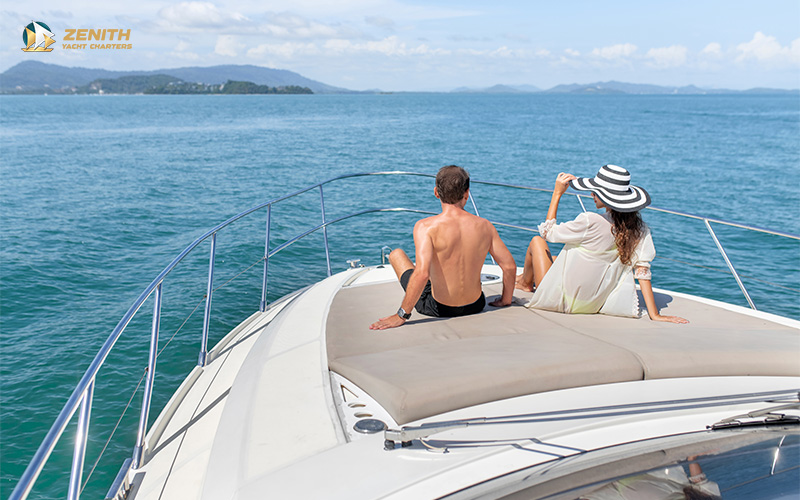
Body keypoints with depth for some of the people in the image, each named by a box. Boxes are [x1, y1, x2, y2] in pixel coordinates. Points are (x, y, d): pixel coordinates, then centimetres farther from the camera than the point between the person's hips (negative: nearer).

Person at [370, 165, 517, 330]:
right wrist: (506, 300, 11)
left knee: (396, 254, 20)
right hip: (475, 306, 4)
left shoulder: (425, 227, -21)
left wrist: (401, 315, -25)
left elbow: (422, 273, -32)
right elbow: (510, 266, -5)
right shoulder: (484, 226, -9)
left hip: (439, 309, -4)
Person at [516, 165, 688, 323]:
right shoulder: (638, 227, -12)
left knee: (537, 241, 18)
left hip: (560, 301, -6)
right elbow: (642, 270, -12)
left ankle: (525, 281, 42)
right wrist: (654, 314, -6)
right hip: (595, 305, 6)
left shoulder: (590, 222, -29)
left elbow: (548, 232, -13)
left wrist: (557, 193, -7)